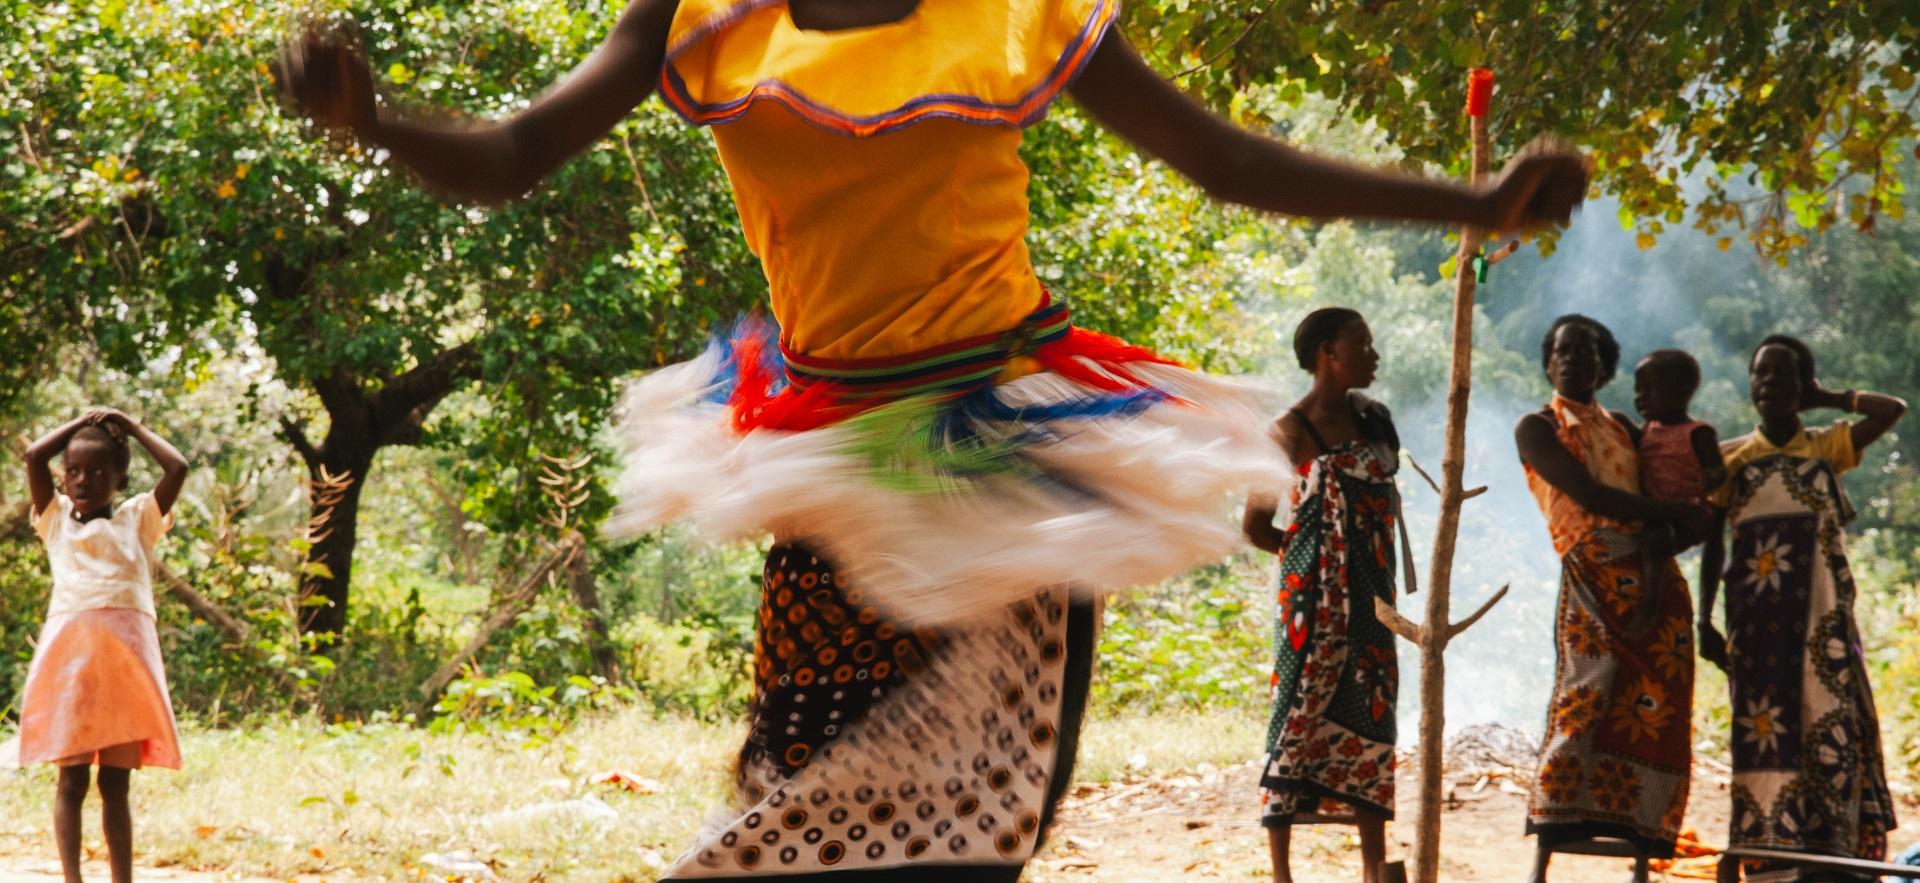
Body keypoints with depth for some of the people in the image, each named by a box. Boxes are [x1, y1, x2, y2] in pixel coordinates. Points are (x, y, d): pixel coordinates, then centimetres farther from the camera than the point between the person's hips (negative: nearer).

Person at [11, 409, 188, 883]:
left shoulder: (137, 518, 16)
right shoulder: (56, 519, 16)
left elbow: (177, 467, 4)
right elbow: (34, 455, 4)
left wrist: (132, 427, 16)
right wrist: (81, 423, 16)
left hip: (126, 650, 0)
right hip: (70, 646, 0)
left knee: (116, 782, 4)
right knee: (72, 778, -3)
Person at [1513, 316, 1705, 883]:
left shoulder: (1621, 428, 22)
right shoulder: (1537, 429, 6)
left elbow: (1652, 502, 13)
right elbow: (1588, 495, -8)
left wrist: (1662, 538, -10)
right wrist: (1676, 514, -5)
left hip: (1652, 574, 6)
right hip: (1593, 574, -6)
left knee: (1656, 714, -2)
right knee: (1586, 698, -16)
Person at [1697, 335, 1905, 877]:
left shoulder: (1827, 447, 9)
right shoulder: (1729, 459, 9)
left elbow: (1892, 410, -5)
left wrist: (1824, 399, 5)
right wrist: (1704, 619, 1)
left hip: (1821, 613, 0)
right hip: (1757, 615, 0)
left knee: (1828, 720, -6)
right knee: (1765, 724, -6)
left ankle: (1829, 846, -7)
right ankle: (1771, 854, -8)